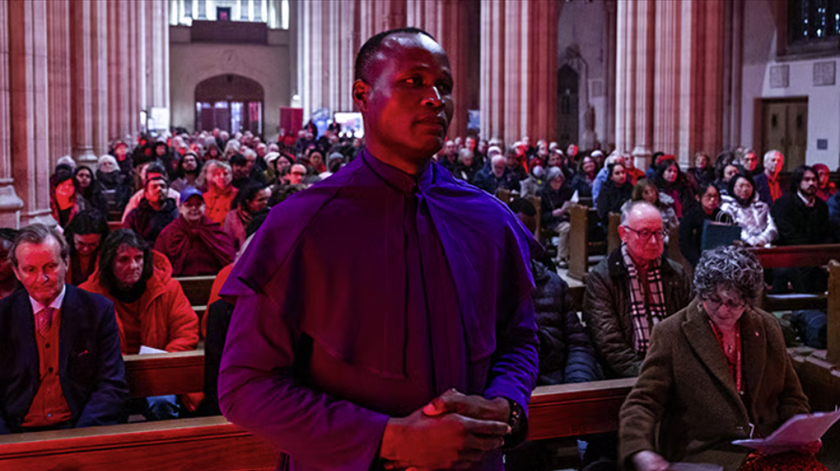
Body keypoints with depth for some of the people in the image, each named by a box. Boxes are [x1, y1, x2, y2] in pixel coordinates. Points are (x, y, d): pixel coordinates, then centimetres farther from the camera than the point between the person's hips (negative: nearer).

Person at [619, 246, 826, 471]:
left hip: (769, 450, 5)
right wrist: (640, 453, -22)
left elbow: (790, 397, 24)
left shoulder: (768, 328, 14)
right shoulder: (671, 334, 0)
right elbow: (641, 403, -3)